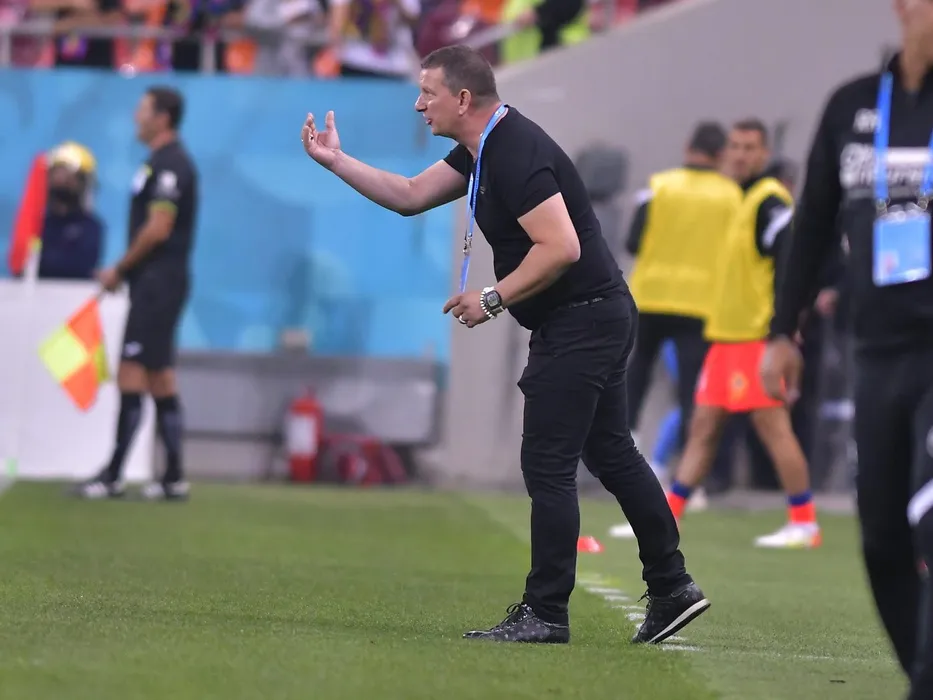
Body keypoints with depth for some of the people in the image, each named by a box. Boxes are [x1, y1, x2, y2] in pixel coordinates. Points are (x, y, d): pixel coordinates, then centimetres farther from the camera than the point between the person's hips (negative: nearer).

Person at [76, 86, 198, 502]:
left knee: (132, 378, -10)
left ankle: (113, 476, -10)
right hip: (155, 285, 10)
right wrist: (125, 272, 11)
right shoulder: (163, 163, 17)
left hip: (156, 285, -10)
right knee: (161, 381, 10)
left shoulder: (169, 164, -14)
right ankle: (174, 478, 11)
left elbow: (157, 229, -19)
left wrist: (120, 269, -11)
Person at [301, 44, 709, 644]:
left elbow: (561, 248, -28)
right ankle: (672, 589, 20)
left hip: (580, 321, -11)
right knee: (612, 455, 16)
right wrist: (337, 161, 13)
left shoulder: (517, 154, -22)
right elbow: (410, 196, 18)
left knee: (548, 465, -6)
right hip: (598, 318, 11)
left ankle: (545, 613, -2)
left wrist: (493, 299, -19)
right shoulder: (484, 149, 10)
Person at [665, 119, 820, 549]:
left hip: (759, 335, -9)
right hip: (725, 335, 9)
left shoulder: (770, 202, -11)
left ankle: (804, 522, -4)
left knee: (772, 424, -9)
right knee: (704, 425, 8)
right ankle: (666, 516, 9)